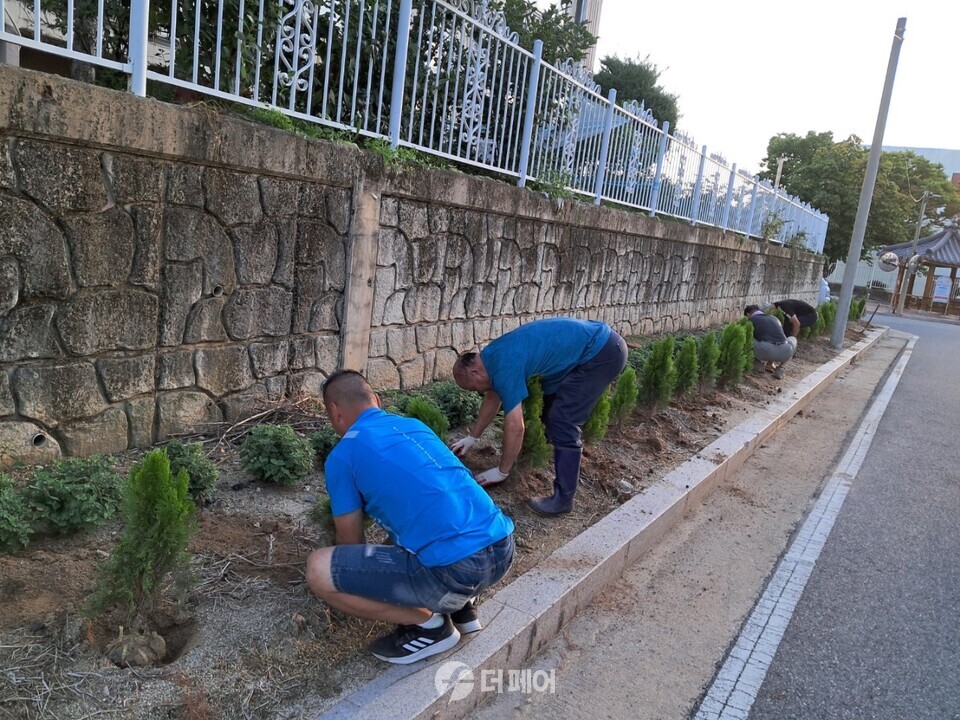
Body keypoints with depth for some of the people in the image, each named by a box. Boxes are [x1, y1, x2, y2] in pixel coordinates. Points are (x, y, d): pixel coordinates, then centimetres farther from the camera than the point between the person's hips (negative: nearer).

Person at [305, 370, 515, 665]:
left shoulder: (342, 455, 2)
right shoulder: (414, 425, 22)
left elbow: (351, 541, 13)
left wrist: (364, 580, 38)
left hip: (456, 570, -8)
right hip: (502, 548, 8)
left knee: (318, 570, -3)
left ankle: (428, 625, 8)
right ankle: (460, 605, 23)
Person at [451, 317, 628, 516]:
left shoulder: (504, 367, -21)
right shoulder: (492, 356, 10)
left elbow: (515, 427, -20)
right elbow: (492, 399, 25)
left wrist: (502, 471, -7)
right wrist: (472, 438, 33)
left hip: (602, 352, -11)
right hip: (597, 342, 11)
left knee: (563, 422, -11)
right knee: (552, 409, 21)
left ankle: (563, 498, -3)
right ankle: (570, 467, 39)